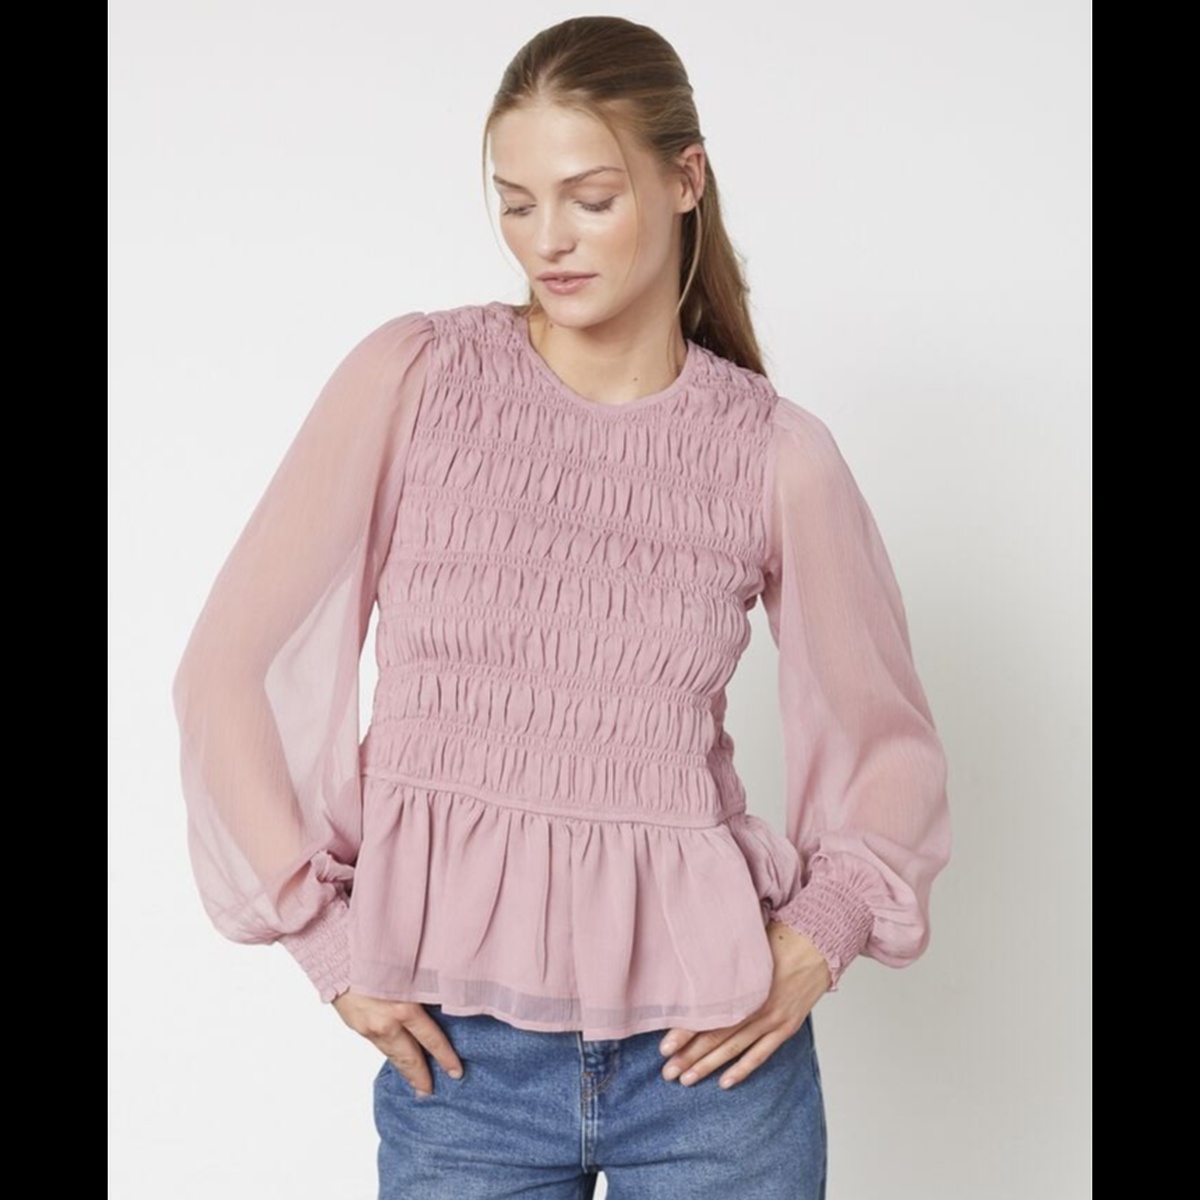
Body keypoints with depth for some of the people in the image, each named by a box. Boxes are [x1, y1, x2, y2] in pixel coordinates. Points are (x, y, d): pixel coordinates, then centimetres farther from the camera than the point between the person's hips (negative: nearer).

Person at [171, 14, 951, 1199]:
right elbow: (229, 668, -2)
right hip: (462, 1051, 0)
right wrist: (331, 941, -3)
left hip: (710, 1046, 1)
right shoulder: (415, 377, -4)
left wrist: (820, 938, -3)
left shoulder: (776, 452, -3)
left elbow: (889, 739, 10)